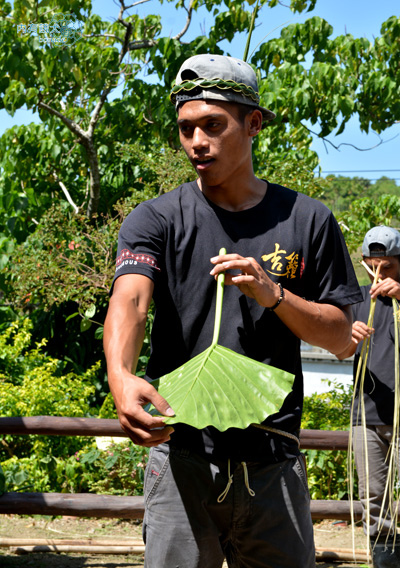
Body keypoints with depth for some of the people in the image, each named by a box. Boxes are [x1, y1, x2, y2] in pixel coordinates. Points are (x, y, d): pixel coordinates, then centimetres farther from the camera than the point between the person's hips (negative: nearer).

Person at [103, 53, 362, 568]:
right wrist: (120, 377, -38)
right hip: (181, 457, -1)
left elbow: (341, 337, 6)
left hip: (273, 463, 1)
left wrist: (273, 296, -12)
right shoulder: (155, 220, 1)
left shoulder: (308, 221, 6)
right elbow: (129, 300, -17)